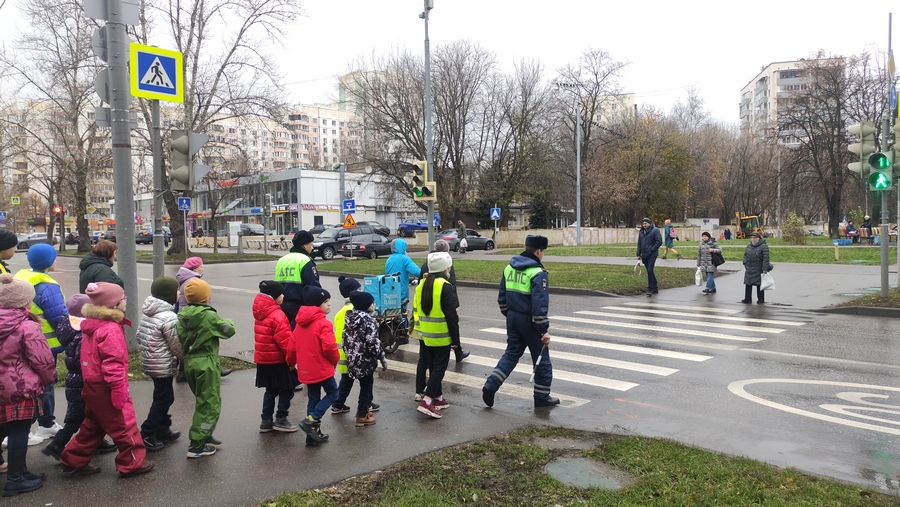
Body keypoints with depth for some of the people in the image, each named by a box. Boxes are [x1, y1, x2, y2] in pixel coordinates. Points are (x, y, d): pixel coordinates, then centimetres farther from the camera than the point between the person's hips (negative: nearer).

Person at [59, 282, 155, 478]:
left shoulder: (92, 326, 8)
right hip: (106, 387, -9)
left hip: (93, 385, 9)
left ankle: (73, 462, 29)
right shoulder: (111, 329, -23)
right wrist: (119, 392, -23)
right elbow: (113, 364, -26)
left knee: (93, 426, 22)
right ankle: (133, 463, 13)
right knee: (124, 425, 3)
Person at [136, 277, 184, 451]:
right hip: (164, 366, -9)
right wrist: (186, 357, -1)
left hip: (149, 362, 9)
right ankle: (146, 437, 7)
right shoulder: (169, 317, -22)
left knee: (164, 397, 21)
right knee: (162, 399, 3)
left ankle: (163, 431, 32)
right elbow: (177, 346, -18)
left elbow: (139, 336, 13)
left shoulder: (148, 312, 6)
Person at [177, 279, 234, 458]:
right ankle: (197, 445, 3)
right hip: (206, 364, -8)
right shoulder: (209, 316, -18)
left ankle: (204, 436, 31)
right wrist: (229, 321, 13)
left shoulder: (183, 315, 2)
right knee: (210, 404, 2)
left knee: (202, 401, 22)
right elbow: (229, 330, -7)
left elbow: (180, 339, 5)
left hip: (190, 363, 8)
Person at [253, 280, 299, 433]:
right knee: (287, 389, 6)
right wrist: (292, 359, -10)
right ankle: (280, 420, 10)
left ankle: (266, 421, 21)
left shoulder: (260, 313, 7)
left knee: (271, 390, 18)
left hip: (263, 358, 8)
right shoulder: (277, 315, -20)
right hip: (278, 360, -8)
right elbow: (286, 341, -22)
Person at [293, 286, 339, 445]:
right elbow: (329, 347, -23)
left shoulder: (300, 322, 8)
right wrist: (335, 360, -4)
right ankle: (311, 420, -3)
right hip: (322, 368, -7)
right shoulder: (323, 323, -18)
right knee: (332, 393, 11)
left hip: (306, 369, 7)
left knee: (313, 399, 15)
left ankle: (313, 433, 19)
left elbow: (294, 345, 12)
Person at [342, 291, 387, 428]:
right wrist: (382, 358, -12)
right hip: (366, 360, -8)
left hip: (353, 359, 8)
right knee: (366, 386, 5)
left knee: (365, 385, 22)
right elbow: (372, 343, -22)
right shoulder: (368, 320, -18)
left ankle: (364, 408, 34)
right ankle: (362, 416, 11)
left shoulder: (350, 317, 7)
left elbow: (345, 339, 13)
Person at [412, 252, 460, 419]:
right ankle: (427, 402, -9)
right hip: (441, 336, -7)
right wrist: (455, 339, -10)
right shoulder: (445, 287, -16)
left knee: (432, 365, 17)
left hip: (424, 335, 7)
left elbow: (416, 311, 13)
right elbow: (452, 316, -16)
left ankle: (437, 398, 26)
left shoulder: (422, 285, 7)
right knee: (439, 367, 0)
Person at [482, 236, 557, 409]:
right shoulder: (538, 273, -17)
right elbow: (540, 305, -22)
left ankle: (490, 386, 7)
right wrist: (544, 329, -17)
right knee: (542, 358, 9)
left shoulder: (509, 268, 6)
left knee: (511, 354, 17)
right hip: (529, 321, -7)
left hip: (512, 318, 7)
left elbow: (502, 297, 13)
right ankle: (542, 397, 18)